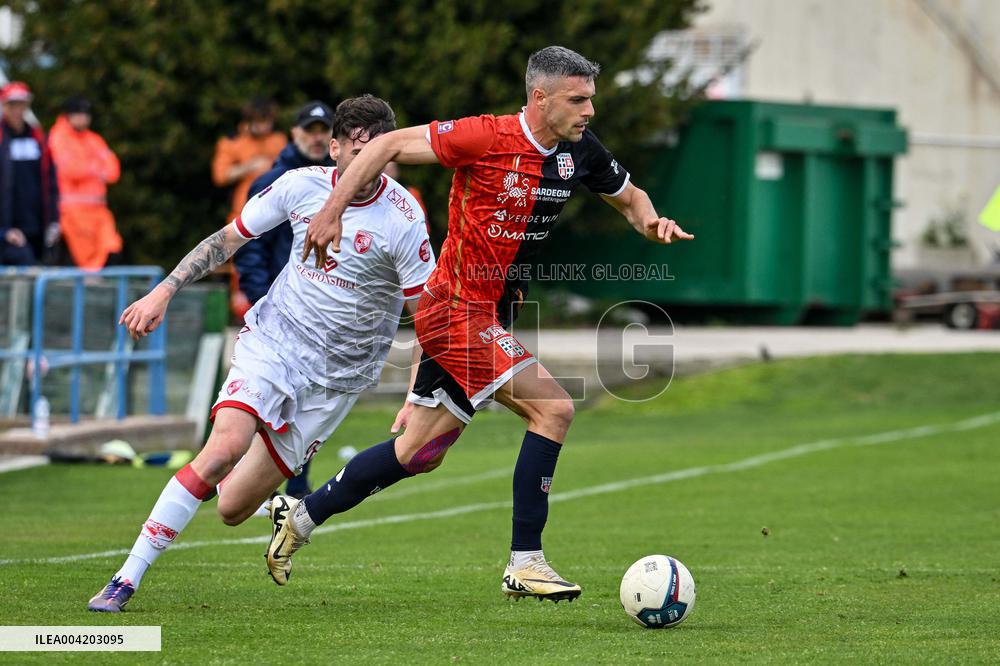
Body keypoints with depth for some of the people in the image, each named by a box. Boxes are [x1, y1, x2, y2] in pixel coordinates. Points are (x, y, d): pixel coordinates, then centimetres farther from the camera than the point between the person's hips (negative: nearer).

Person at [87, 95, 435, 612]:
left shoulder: (402, 221, -14)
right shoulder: (301, 186, -6)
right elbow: (228, 238, 9)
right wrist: (165, 291, 3)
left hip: (337, 375, -1)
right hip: (272, 340, 1)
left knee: (232, 509, -6)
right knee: (225, 446, -27)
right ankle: (126, 579, -20)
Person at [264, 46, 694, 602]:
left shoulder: (580, 150, 2)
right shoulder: (487, 137, -19)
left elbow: (629, 196, 19)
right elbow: (390, 145, -14)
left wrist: (652, 221, -4)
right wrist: (334, 210, -18)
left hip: (494, 314, 8)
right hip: (460, 309, -8)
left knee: (422, 453, 14)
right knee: (554, 408, -17)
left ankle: (300, 519, 29)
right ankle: (525, 564, -12)